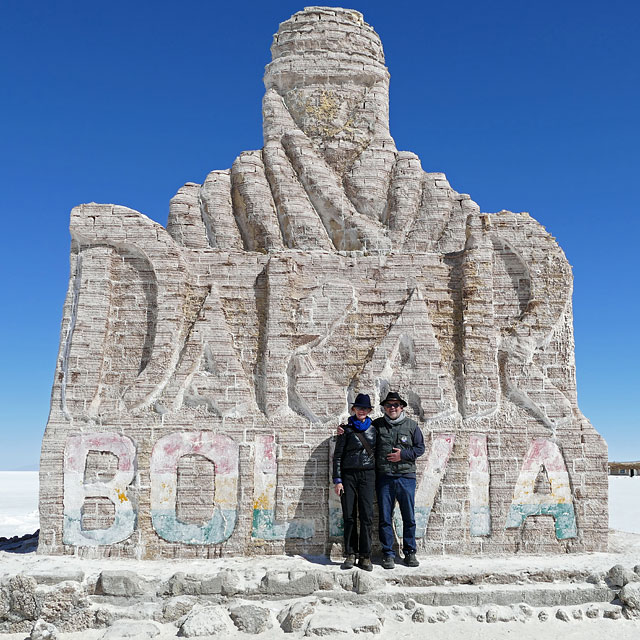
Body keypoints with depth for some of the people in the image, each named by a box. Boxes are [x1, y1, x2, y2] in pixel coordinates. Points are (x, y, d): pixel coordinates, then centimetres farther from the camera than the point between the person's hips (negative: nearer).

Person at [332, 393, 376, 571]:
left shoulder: (374, 429, 10)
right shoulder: (347, 429, 4)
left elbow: (377, 453, 16)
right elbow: (338, 456, 2)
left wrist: (378, 477, 7)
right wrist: (337, 480, -5)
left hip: (367, 475, 1)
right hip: (348, 475, -1)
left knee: (366, 516, -5)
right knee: (349, 516, -1)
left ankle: (365, 556, 1)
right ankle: (350, 554, 9)